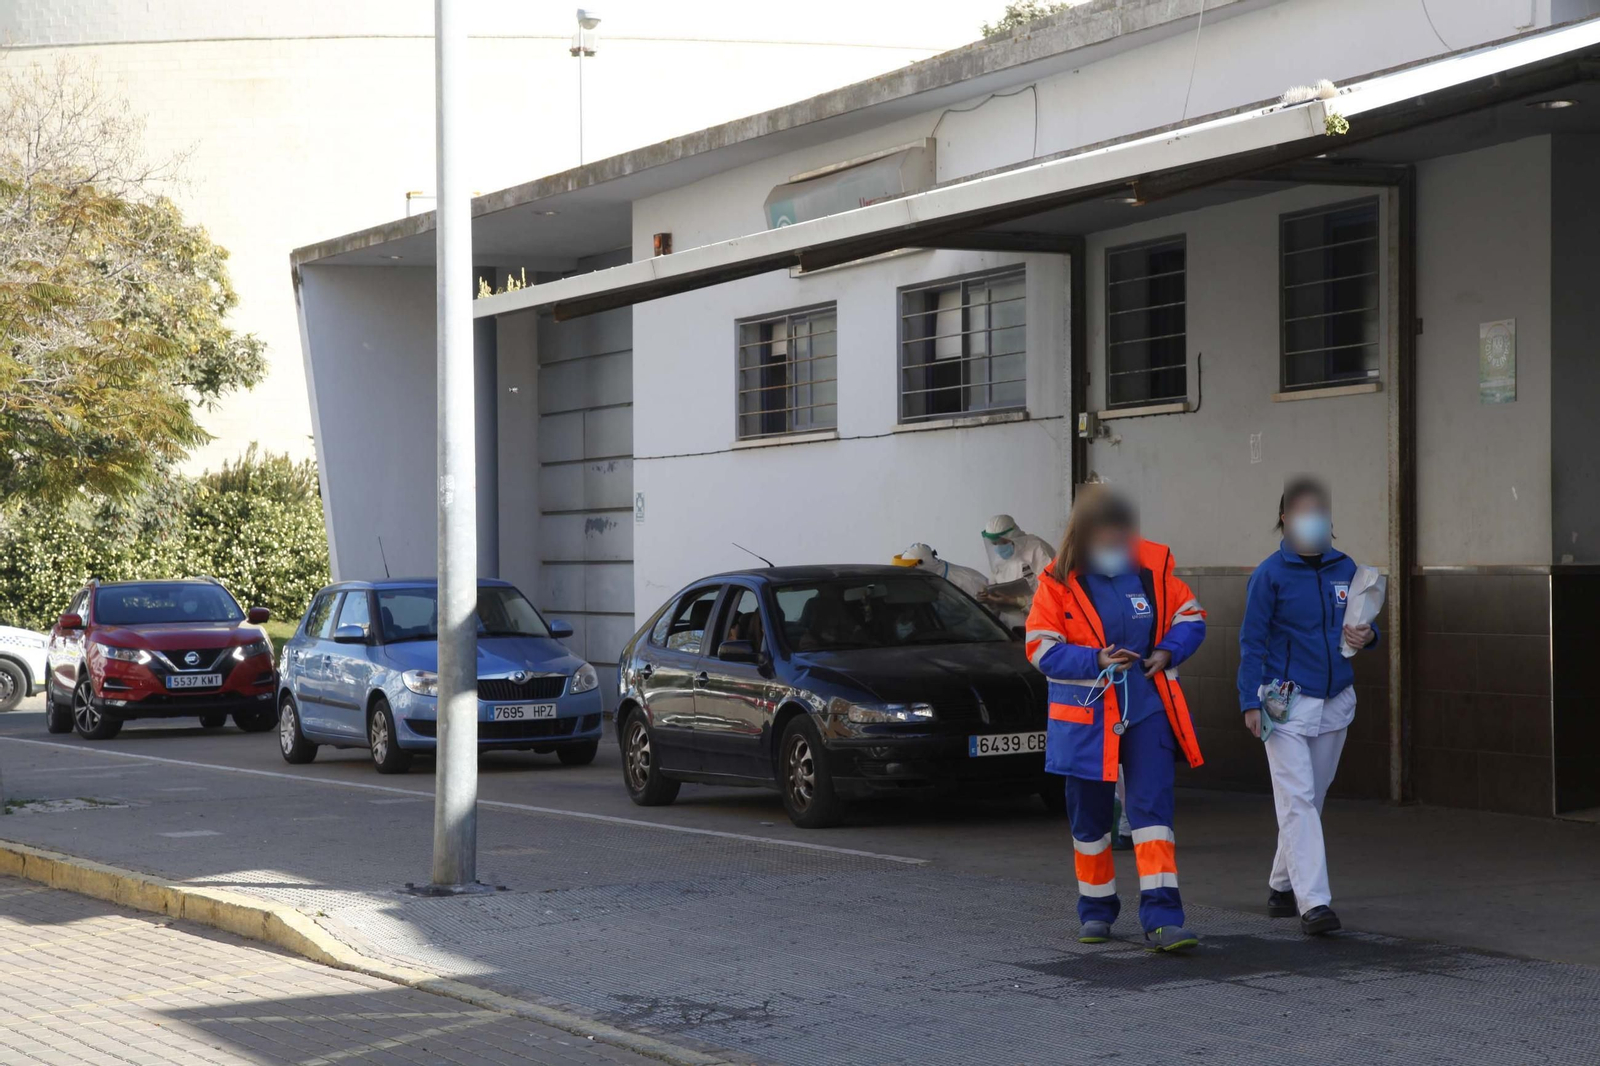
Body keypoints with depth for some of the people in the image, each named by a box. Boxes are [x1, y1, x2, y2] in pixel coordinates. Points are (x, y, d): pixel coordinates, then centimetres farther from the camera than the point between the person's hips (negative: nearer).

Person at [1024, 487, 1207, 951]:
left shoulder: (1153, 566, -1)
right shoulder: (1059, 581, -7)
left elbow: (1191, 617, 9)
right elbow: (1041, 647, -7)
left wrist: (1168, 652, -10)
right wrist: (1096, 661, -20)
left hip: (1148, 710, 1)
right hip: (1086, 716, 0)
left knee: (1153, 809, -9)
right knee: (1089, 819, 10)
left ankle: (1162, 919, -12)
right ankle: (1097, 910, 27)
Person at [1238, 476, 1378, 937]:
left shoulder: (1345, 568, 6)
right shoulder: (1271, 574, -7)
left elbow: (1361, 624, 16)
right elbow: (1253, 641, -6)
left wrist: (1367, 635, -9)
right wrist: (1251, 703, -12)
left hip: (1335, 701, 5)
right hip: (1288, 703, -5)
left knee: (1312, 798, 12)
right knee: (1297, 799, -12)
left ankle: (1281, 885, 27)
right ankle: (1314, 903, -17)